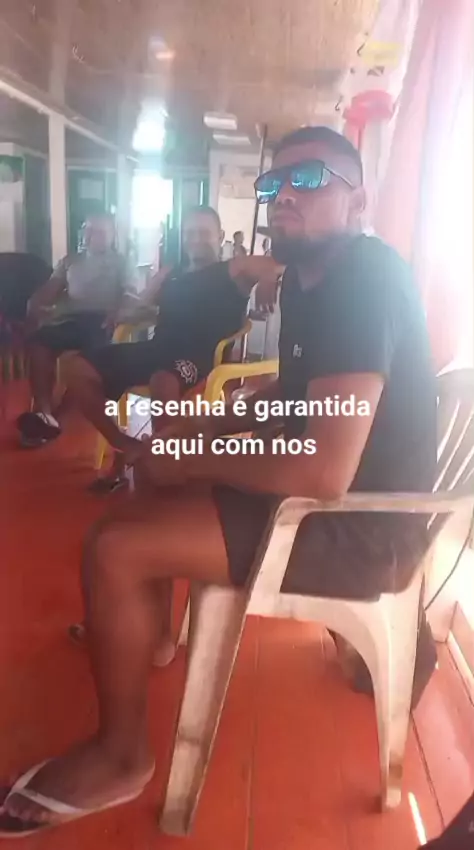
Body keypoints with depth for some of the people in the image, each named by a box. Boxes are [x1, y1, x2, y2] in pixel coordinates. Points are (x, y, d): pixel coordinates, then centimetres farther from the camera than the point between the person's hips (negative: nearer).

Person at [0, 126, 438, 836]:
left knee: (115, 549, -15)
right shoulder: (308, 275, 8)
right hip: (339, 496, 10)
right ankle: (144, 626, 34)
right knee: (153, 491, 20)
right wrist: (201, 428, 5)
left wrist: (187, 460, -17)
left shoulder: (363, 280, -23)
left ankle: (123, 755, 8)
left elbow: (325, 473, -31)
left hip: (361, 531, -10)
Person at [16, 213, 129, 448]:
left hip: (100, 320, -4)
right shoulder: (70, 262, 30)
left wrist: (115, 313, -19)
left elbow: (130, 295, 3)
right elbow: (50, 290, 18)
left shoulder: (120, 263, 19)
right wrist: (34, 304, -4)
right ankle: (43, 412, -30)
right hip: (71, 318, 4)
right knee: (38, 340, -26)